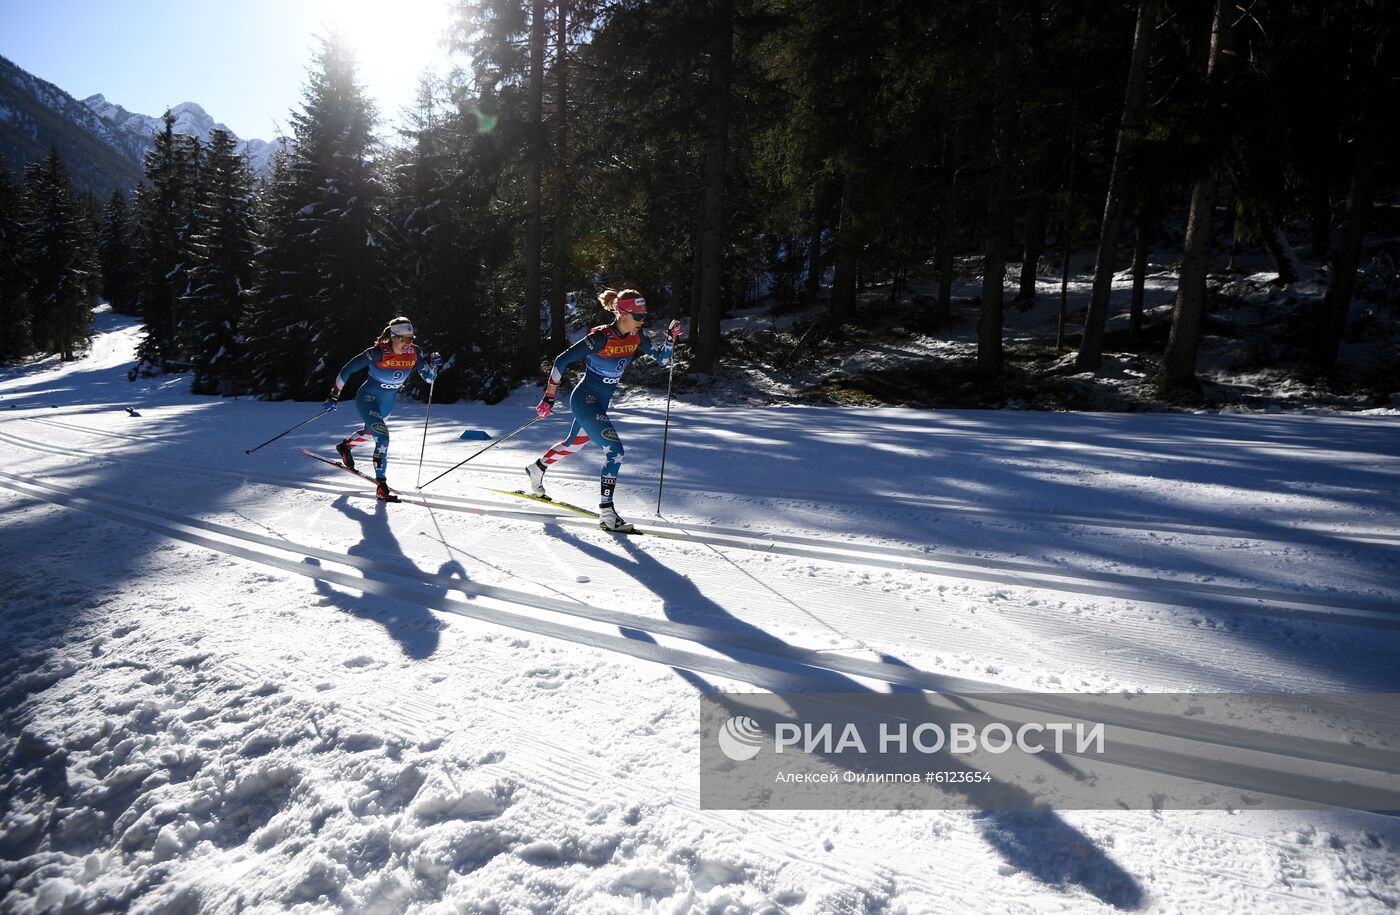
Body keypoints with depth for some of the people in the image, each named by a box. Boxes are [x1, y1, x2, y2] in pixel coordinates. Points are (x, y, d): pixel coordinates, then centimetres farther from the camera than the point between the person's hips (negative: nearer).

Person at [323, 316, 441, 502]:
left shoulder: (414, 353, -14)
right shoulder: (378, 352, -27)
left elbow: (429, 378, -8)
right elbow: (347, 370, -19)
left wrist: (432, 364, -29)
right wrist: (334, 396, -16)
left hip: (388, 403, 7)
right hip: (367, 399, -7)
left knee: (371, 430, 30)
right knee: (382, 436, -23)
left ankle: (345, 445, 61)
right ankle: (381, 485, -17)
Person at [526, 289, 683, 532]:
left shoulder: (636, 338, -2)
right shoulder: (601, 338, -23)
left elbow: (661, 359, 5)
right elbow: (562, 361, -18)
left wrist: (671, 338, -14)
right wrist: (549, 396, -16)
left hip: (601, 403, 8)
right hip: (585, 399, -8)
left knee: (573, 444, 26)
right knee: (614, 449, -19)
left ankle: (536, 469, 50)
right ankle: (606, 510, -15)